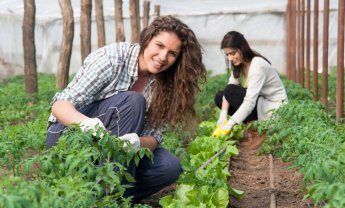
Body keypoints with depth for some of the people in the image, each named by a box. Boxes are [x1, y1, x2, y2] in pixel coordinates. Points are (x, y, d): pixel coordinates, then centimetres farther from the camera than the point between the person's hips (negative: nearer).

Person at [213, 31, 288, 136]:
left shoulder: (258, 65, -24)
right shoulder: (238, 64, 1)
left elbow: (250, 102, -32)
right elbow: (227, 91, -7)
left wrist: (228, 126, -36)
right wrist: (222, 118, -22)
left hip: (274, 108, -9)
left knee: (231, 91, -22)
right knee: (219, 97, -2)